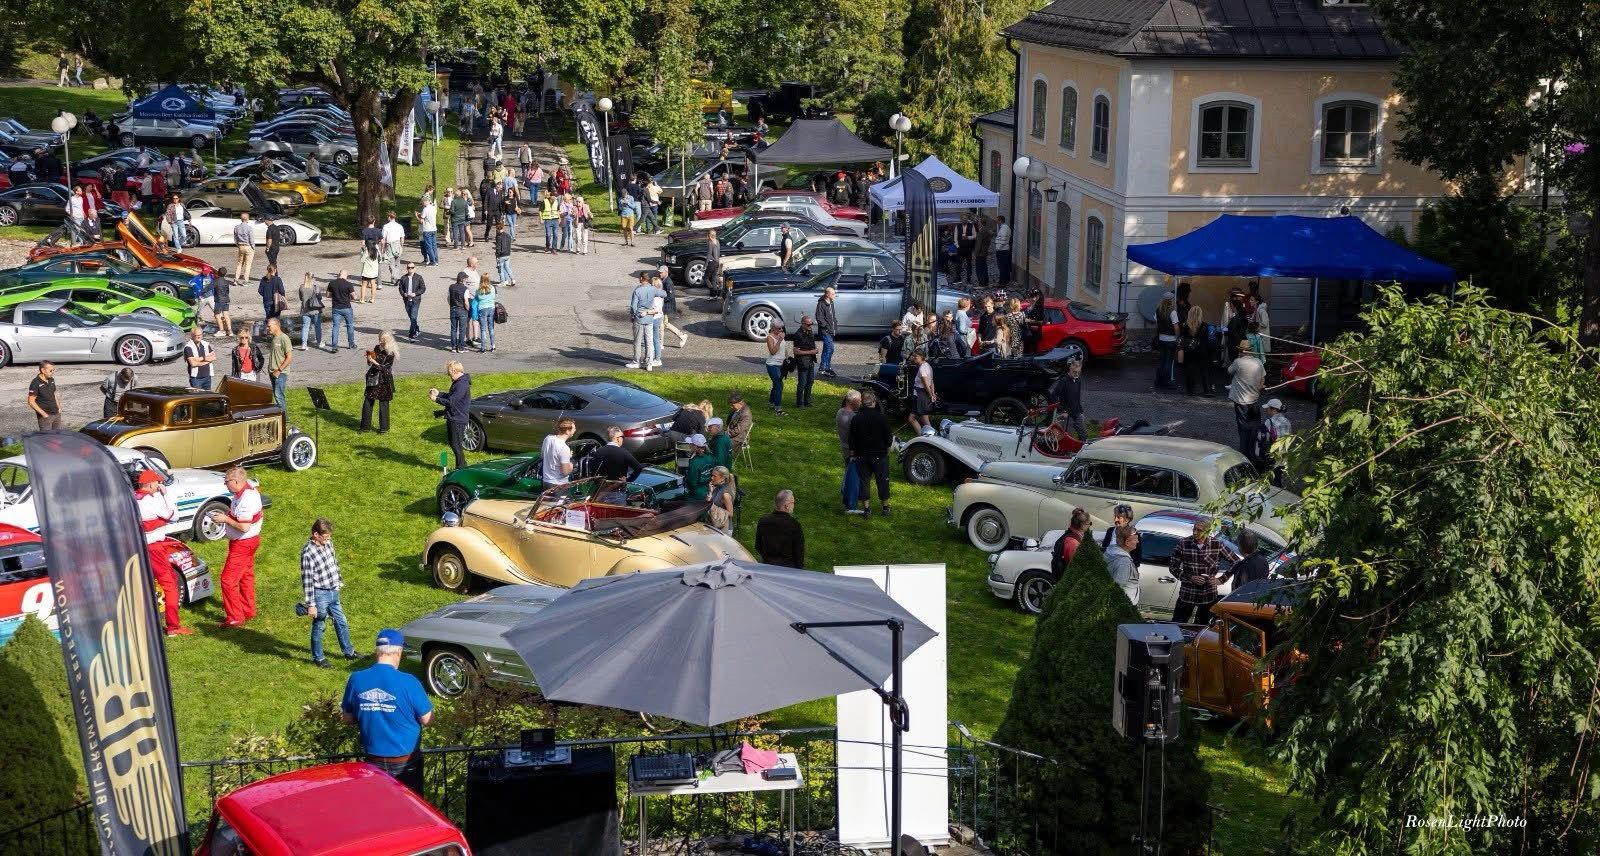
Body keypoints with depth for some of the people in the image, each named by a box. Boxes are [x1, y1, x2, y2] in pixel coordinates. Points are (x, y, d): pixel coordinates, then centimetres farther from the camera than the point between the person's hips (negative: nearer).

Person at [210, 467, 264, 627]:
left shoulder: (246, 500, -30)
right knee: (246, 577, 21)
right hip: (247, 542, 11)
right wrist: (226, 514, 5)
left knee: (228, 580, -4)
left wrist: (225, 519, -23)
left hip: (243, 544, -11)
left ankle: (235, 617, 2)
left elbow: (244, 527, -32)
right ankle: (248, 611, 33)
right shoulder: (247, 491, 2)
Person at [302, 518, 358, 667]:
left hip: (333, 592, 7)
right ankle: (318, 658, 25)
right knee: (319, 627, 9)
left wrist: (339, 582, 22)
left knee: (341, 623, 20)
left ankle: (348, 651, 37)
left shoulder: (328, 543, -2)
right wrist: (310, 604, -18)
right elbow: (307, 581, -21)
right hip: (320, 595, -7)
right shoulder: (307, 553, -24)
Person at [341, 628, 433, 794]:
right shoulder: (408, 682, -21)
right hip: (405, 760, -3)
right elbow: (427, 719, -11)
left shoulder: (356, 679, -10)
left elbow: (347, 719, 3)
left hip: (373, 760, 3)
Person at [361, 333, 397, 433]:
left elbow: (385, 368, -17)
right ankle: (366, 426, 15)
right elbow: (370, 364, 12)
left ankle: (384, 428, 14)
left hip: (384, 380, -6)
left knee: (383, 403, 2)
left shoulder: (390, 353, -12)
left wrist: (374, 361, -24)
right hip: (373, 378, 6)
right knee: (368, 401, 5)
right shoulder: (377, 348, 5)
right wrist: (369, 359, -9)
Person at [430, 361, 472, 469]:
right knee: (453, 444, 17)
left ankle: (461, 469, 5)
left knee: (456, 445, -3)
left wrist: (436, 399, -14)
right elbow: (451, 396, 21)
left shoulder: (462, 385, -23)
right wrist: (439, 393, 12)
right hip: (453, 419, 11)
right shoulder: (458, 382, 11)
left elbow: (451, 402, -24)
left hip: (457, 420, -11)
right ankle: (462, 466, 26)